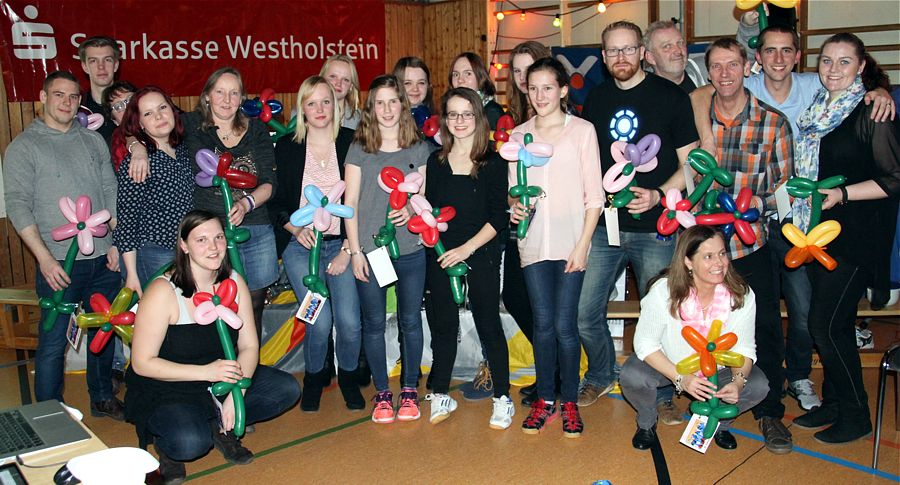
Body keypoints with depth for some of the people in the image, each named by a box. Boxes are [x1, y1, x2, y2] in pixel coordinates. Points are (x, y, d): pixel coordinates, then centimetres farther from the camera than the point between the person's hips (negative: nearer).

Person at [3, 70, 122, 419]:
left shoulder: (94, 141, 10)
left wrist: (116, 242, 5)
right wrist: (45, 259, -15)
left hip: (103, 260, 4)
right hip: (59, 263, -4)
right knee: (53, 343, 0)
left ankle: (102, 398, 31)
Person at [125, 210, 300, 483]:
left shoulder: (234, 282, -4)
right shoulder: (163, 292, -20)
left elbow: (249, 346, -2)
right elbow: (142, 363, -19)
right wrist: (205, 371, -28)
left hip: (222, 380, 6)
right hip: (164, 389, -5)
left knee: (287, 389, -10)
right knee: (191, 443, -34)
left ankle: (219, 426, 3)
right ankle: (164, 441, 2)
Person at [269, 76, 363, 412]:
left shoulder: (352, 143, 2)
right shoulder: (286, 148, 6)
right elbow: (276, 201, 10)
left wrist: (347, 249, -5)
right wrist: (296, 229, -9)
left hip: (342, 244, 0)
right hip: (301, 246, 0)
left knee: (349, 321, -11)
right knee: (320, 321, -11)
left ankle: (348, 377, 20)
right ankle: (314, 377, 19)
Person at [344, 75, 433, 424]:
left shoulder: (419, 149, 6)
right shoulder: (359, 149, 2)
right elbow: (350, 203, 1)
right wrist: (355, 250, -5)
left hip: (410, 250, 1)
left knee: (410, 320, 8)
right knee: (374, 323, 7)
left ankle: (409, 390, 23)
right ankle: (382, 393, 21)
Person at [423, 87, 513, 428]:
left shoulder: (493, 163, -3)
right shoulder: (435, 162, 6)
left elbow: (499, 218, -7)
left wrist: (467, 248, -14)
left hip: (481, 255, -3)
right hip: (441, 256, 3)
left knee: (488, 324, 3)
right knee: (443, 325, 10)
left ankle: (502, 398, 16)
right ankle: (441, 395, 23)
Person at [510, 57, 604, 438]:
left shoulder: (582, 130, 1)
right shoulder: (518, 135, 10)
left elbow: (594, 195, -1)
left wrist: (583, 244, -8)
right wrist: (515, 204, -9)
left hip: (570, 242, -2)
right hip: (533, 243, 3)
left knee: (565, 324, -2)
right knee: (543, 324, 4)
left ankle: (570, 403, 15)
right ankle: (545, 399, 19)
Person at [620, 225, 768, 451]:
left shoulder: (742, 295, -20)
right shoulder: (663, 292, -27)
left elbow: (744, 348, -9)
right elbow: (645, 343, -20)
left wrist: (738, 381, -30)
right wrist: (681, 378, -31)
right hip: (667, 365, -2)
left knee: (758, 386, -22)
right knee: (631, 377, -31)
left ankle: (720, 423, 13)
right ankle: (647, 422, 7)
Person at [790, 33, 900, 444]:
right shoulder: (817, 109, 10)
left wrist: (841, 193, -19)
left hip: (855, 236, -7)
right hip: (817, 232, 7)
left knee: (828, 325, -5)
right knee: (826, 323, 12)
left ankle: (855, 416, 12)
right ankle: (834, 403, 27)